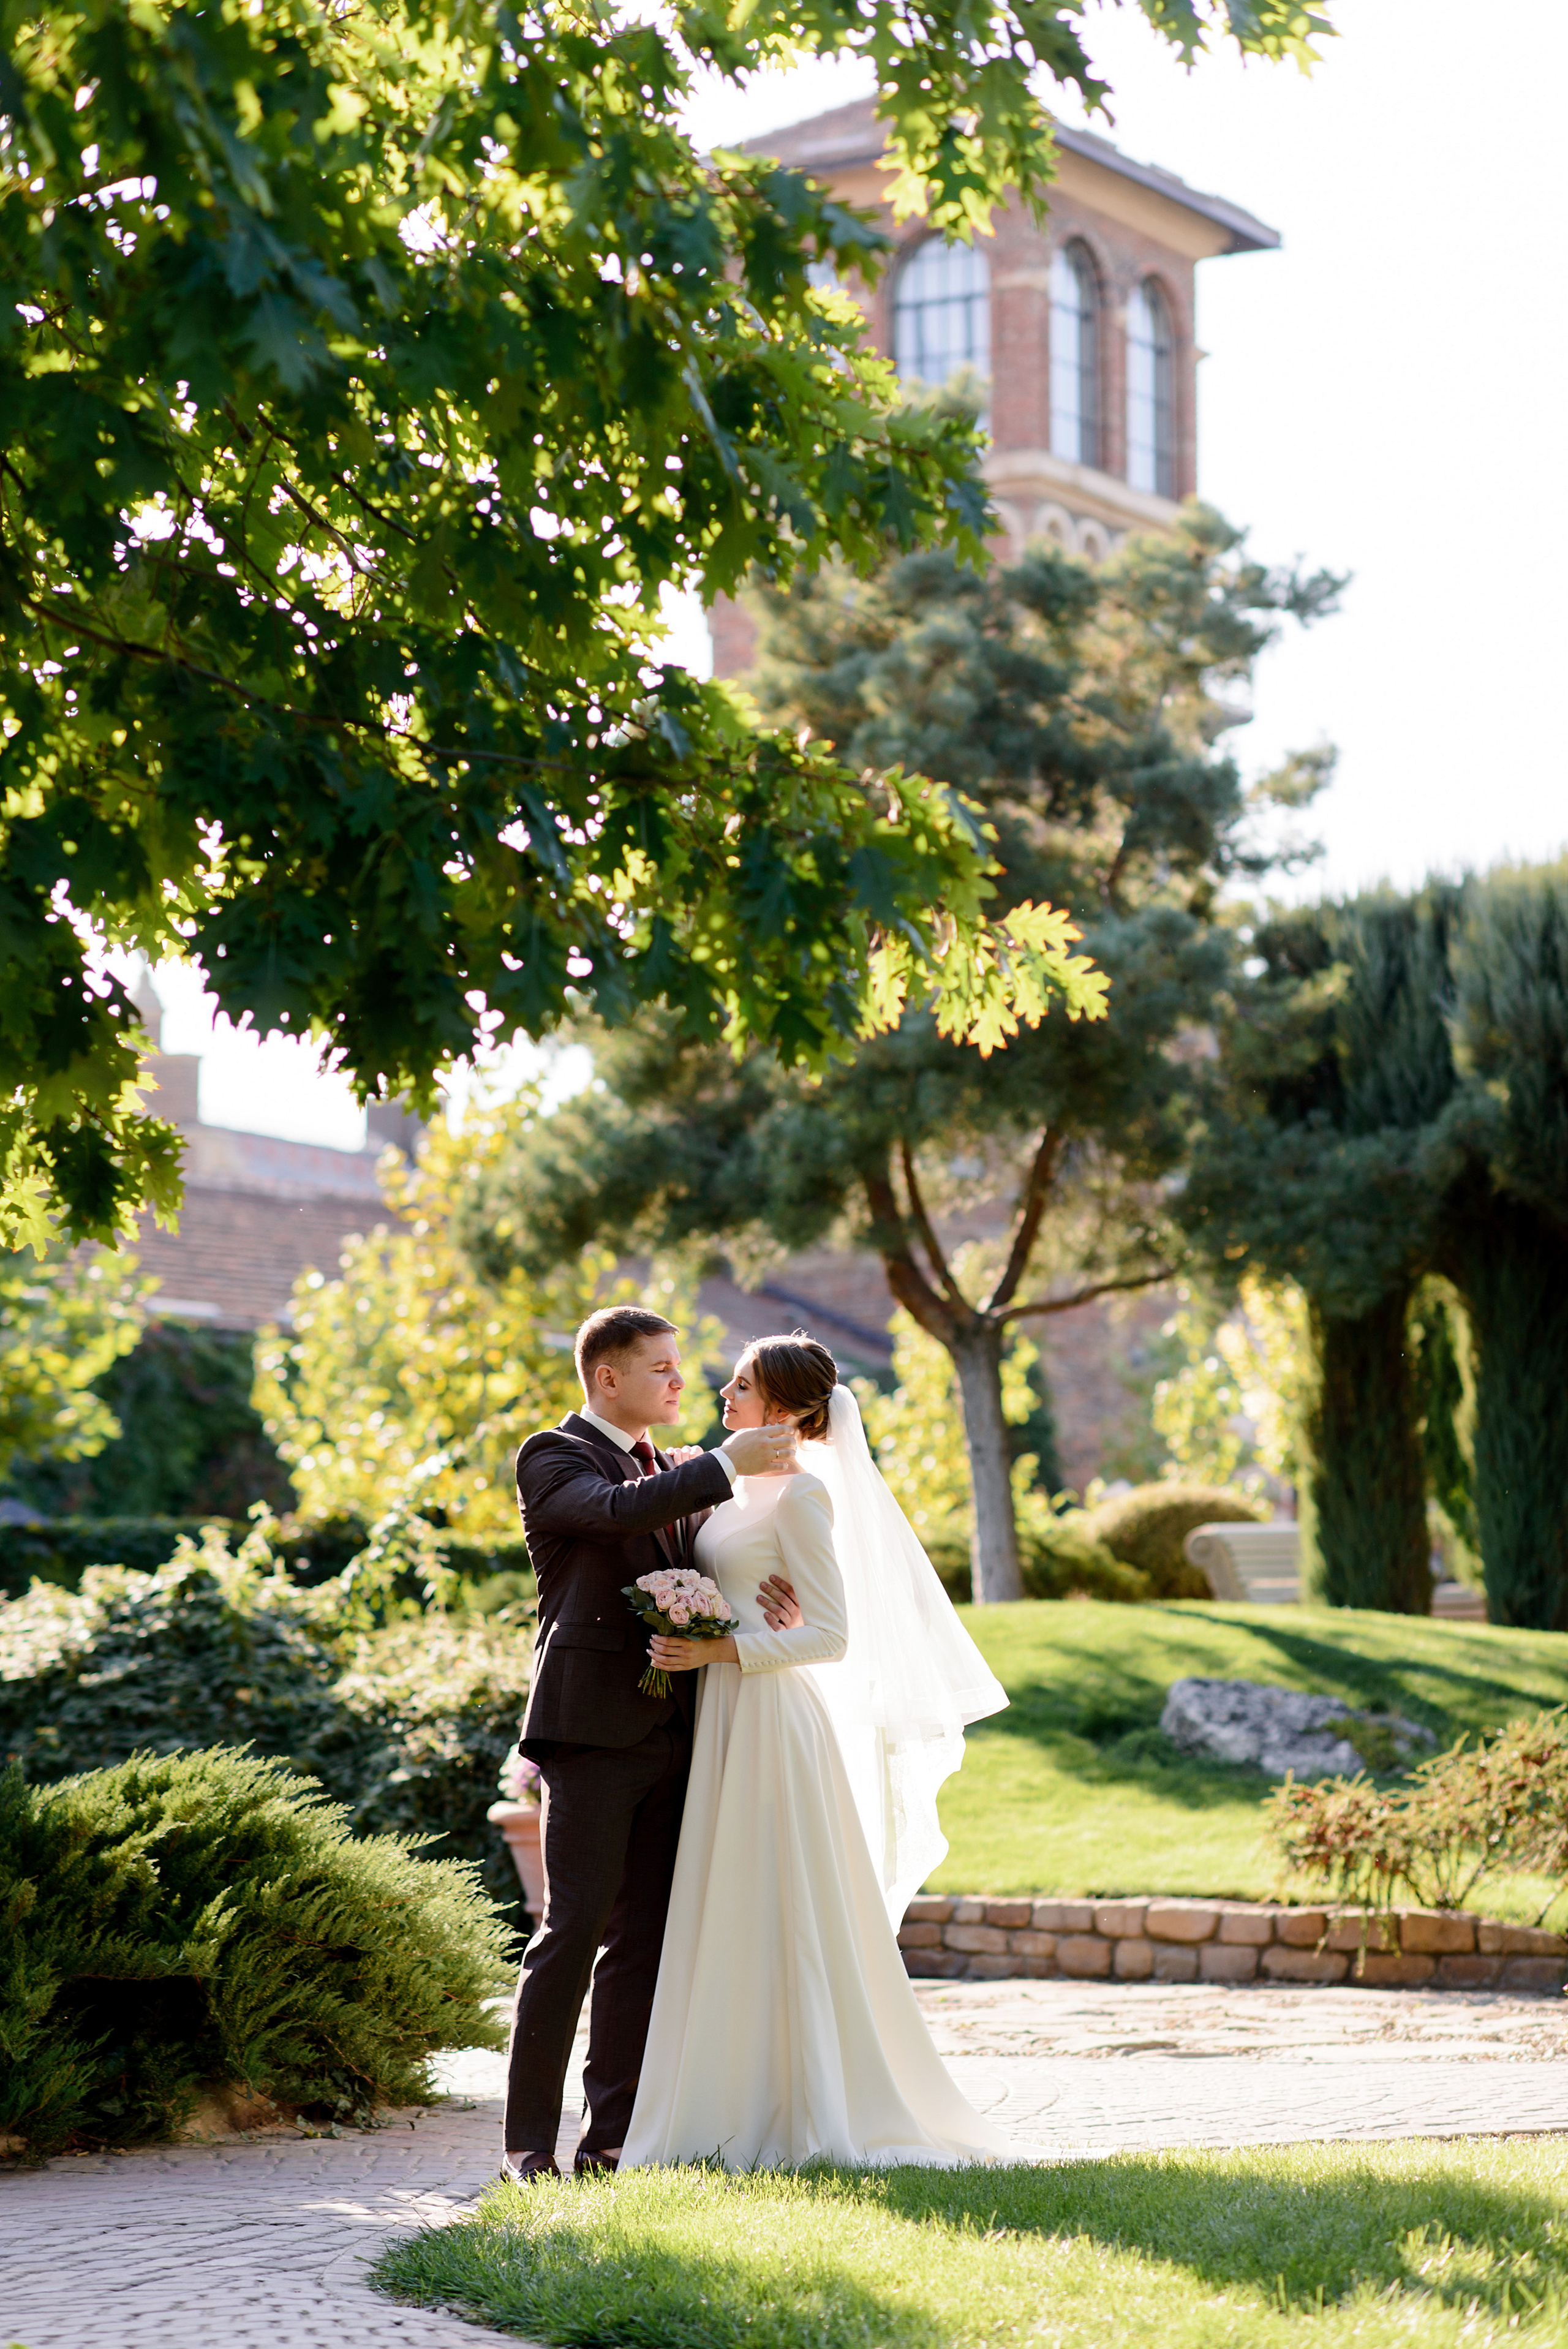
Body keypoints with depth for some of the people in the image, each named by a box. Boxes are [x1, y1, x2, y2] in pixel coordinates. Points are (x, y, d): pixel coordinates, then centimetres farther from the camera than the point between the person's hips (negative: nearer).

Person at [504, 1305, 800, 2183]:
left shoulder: (680, 1472, 21)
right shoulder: (552, 1458, -1)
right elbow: (615, 1510, -20)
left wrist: (764, 1592, -7)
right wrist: (726, 1464, -17)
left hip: (667, 1733, 7)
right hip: (592, 1728, -7)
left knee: (643, 1939, 5)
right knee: (573, 1931, -9)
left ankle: (614, 2137, 8)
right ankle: (530, 2142, -6)